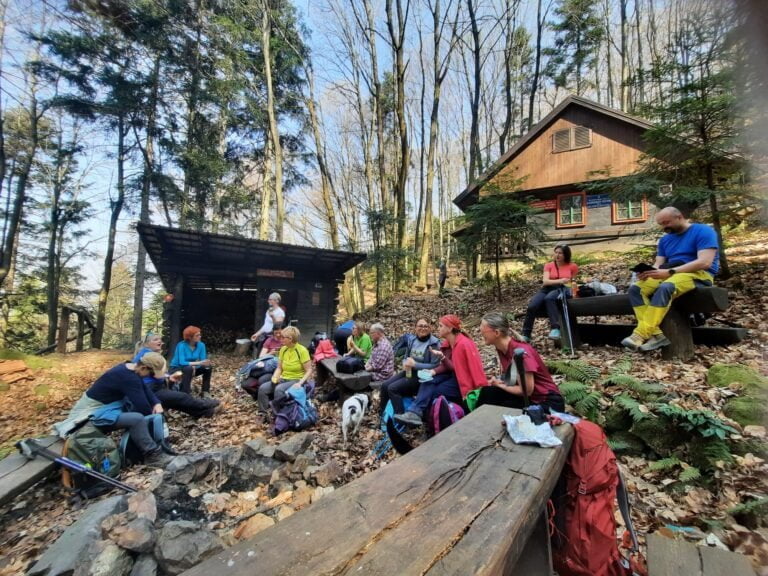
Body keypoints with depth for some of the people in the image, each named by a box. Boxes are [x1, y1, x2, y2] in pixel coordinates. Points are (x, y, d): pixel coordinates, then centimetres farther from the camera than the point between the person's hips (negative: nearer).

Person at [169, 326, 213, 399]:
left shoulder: (201, 345, -12)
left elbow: (203, 361, -13)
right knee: (189, 369, -36)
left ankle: (205, 392, -5)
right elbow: (182, 363, -36)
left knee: (208, 367, -15)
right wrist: (199, 363, -44)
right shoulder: (182, 345, -26)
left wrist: (194, 366, -33)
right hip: (176, 369, -5)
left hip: (191, 368, 5)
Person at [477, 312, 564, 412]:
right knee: (488, 392, -13)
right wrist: (496, 382, -13)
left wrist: (500, 385, -11)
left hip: (548, 403, -6)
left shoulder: (520, 351, -26)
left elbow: (526, 390, -22)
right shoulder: (501, 349, -3)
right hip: (529, 399, 7)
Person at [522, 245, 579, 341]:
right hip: (547, 289, 2)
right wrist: (559, 281, -19)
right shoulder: (548, 265, 12)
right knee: (532, 306, -27)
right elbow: (545, 281, -3)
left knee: (549, 298, -40)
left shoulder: (572, 266, 12)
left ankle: (555, 328, -42)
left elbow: (573, 282, 24)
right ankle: (526, 335, -17)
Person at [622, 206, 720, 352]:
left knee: (665, 288, -39)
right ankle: (655, 333, -28)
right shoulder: (665, 239, 18)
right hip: (669, 275, 7)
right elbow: (658, 264, 10)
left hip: (698, 274, -7)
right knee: (635, 289, -20)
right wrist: (648, 272, -15)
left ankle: (640, 334, -42)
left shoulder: (703, 231, -3)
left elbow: (705, 262, -16)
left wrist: (669, 272, -26)